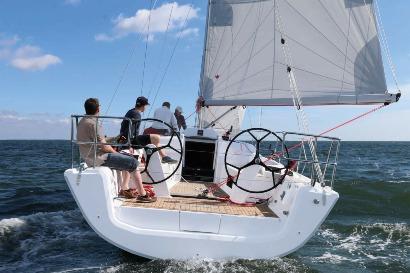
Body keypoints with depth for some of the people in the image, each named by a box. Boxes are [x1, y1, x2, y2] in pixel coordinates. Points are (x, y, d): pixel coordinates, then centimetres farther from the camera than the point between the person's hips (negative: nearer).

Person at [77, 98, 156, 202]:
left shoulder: (82, 122, 12)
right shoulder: (93, 123, -20)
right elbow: (104, 146, -21)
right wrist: (114, 151, -2)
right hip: (98, 158, -11)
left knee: (127, 159, 19)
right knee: (133, 162, -8)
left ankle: (124, 189, 15)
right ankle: (142, 194, -4)